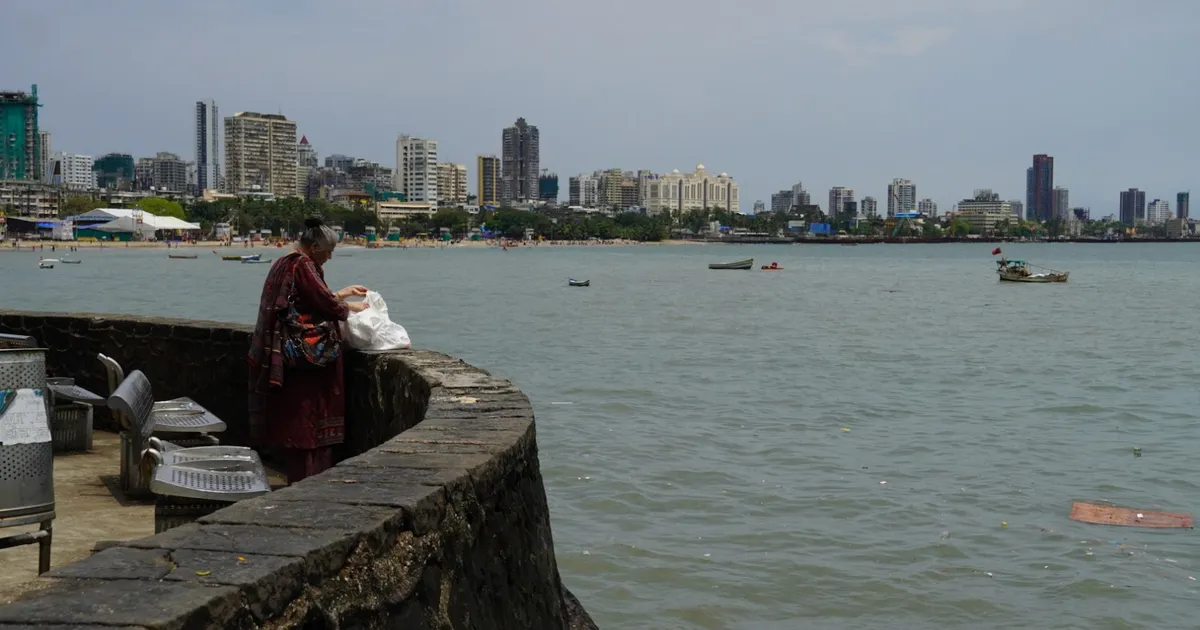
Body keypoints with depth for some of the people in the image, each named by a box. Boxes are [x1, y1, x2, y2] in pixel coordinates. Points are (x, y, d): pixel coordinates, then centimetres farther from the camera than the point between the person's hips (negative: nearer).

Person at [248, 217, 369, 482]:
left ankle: (296, 478, 20)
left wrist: (343, 293, 24)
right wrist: (351, 307, -1)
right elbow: (326, 303, -18)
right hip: (307, 358, -10)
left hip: (286, 357, 10)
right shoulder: (303, 266, -15)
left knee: (293, 418, 13)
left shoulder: (283, 264, 15)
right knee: (307, 419, -4)